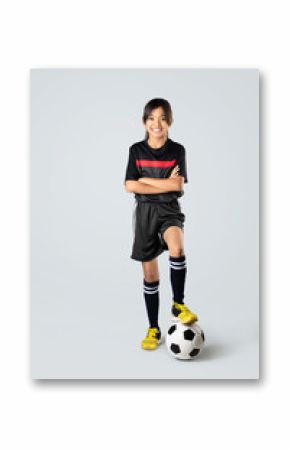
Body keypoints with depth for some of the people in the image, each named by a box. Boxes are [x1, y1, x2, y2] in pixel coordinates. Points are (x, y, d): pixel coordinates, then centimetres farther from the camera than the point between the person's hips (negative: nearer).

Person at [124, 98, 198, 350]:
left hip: (170, 210, -1)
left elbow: (177, 185, -12)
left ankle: (178, 305, -11)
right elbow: (129, 186, -8)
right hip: (145, 212, 1)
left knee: (177, 247, -33)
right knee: (150, 273, 4)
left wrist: (144, 179, -10)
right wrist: (166, 184, -12)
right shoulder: (136, 150, 2)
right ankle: (154, 329, 19)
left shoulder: (177, 150, 0)